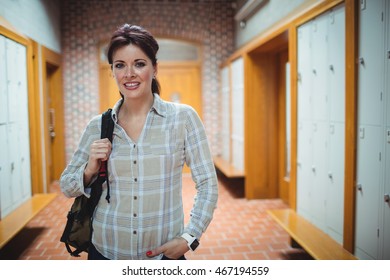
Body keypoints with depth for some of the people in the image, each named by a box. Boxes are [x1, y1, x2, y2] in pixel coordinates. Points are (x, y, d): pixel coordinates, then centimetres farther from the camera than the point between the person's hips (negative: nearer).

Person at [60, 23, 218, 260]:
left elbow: (208, 184, -6)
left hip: (164, 254, -2)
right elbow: (67, 187, 8)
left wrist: (189, 238, -14)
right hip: (105, 252, 2)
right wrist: (90, 170, -12)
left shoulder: (184, 117, -8)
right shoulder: (98, 126, -1)